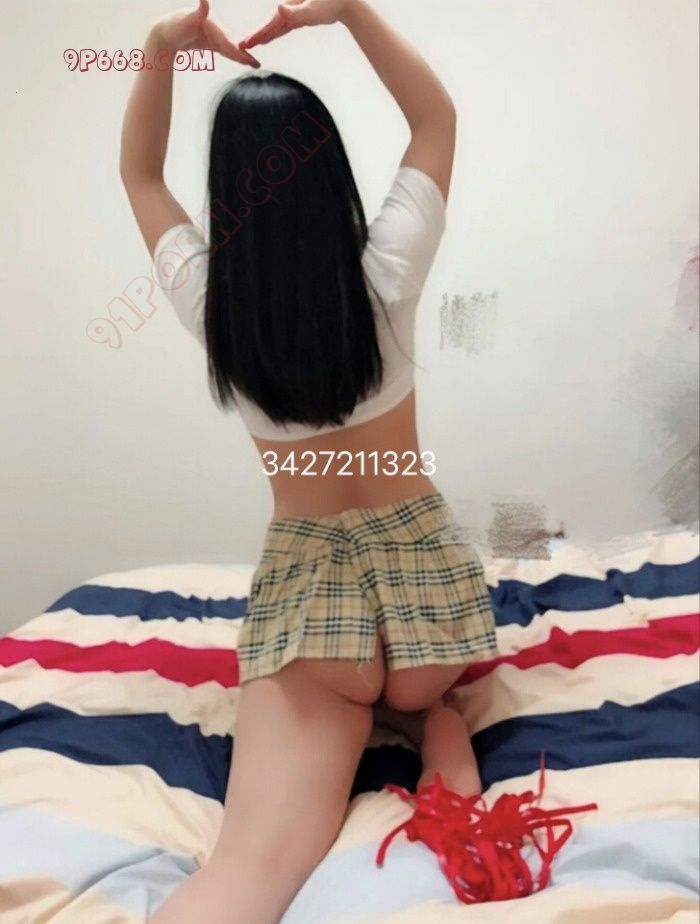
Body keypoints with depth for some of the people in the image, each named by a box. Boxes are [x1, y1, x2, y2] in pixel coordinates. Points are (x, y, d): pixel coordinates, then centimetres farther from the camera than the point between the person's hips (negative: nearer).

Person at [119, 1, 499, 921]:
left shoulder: (209, 300, -8)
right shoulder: (383, 278, -10)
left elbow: (139, 172, 13)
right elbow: (438, 117, 6)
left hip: (301, 563, -1)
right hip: (411, 539, 1)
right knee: (415, 689, 34)